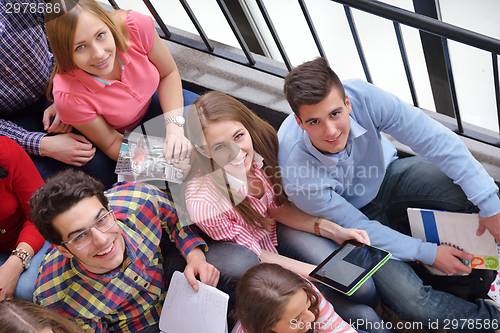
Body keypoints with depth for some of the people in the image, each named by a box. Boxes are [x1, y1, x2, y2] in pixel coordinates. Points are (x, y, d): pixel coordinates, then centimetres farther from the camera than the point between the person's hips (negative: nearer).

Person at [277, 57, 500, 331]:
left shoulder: (363, 97, -32)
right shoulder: (297, 174, -35)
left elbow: (435, 140, -24)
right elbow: (356, 227, -21)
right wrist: (428, 253, -18)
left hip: (387, 177, 3)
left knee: (471, 191, -22)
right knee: (411, 301, -21)